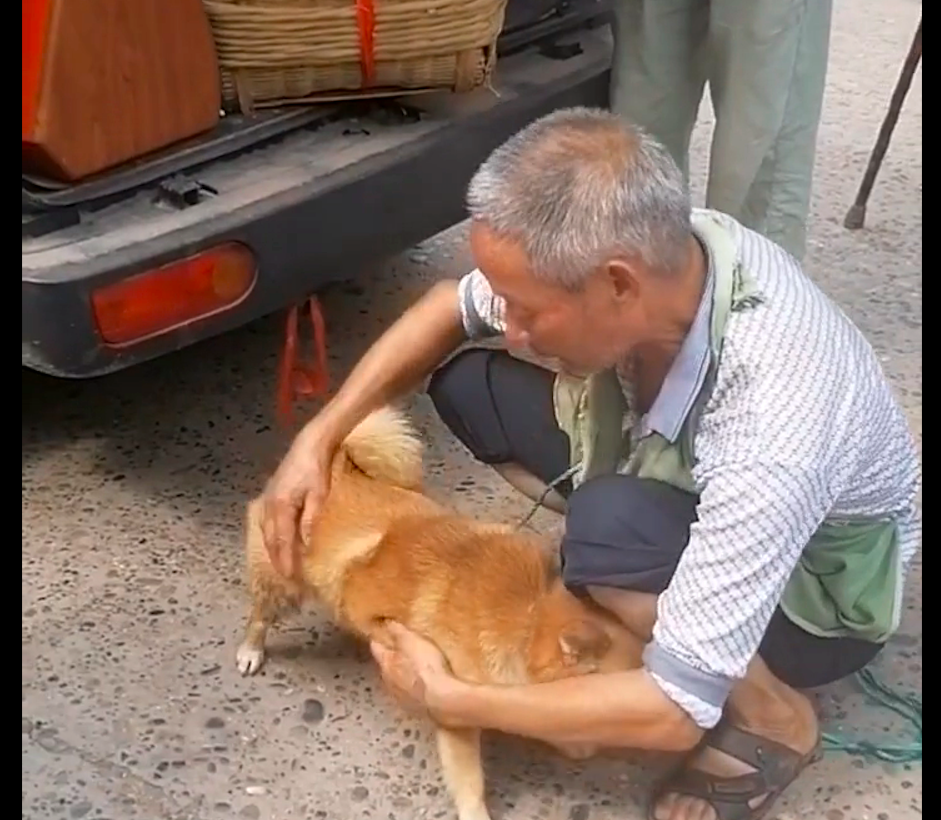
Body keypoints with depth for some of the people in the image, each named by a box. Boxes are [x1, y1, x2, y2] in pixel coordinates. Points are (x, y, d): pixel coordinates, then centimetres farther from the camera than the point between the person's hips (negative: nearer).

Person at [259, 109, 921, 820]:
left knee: (612, 522, -38)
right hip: (687, 483, 6)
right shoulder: (650, 249, -24)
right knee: (465, 379, -7)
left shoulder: (769, 429, -42)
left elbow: (678, 709, -36)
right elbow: (450, 308, -4)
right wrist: (320, 436, -12)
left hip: (822, 587, -6)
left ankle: (773, 719, -10)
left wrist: (449, 699, -24)